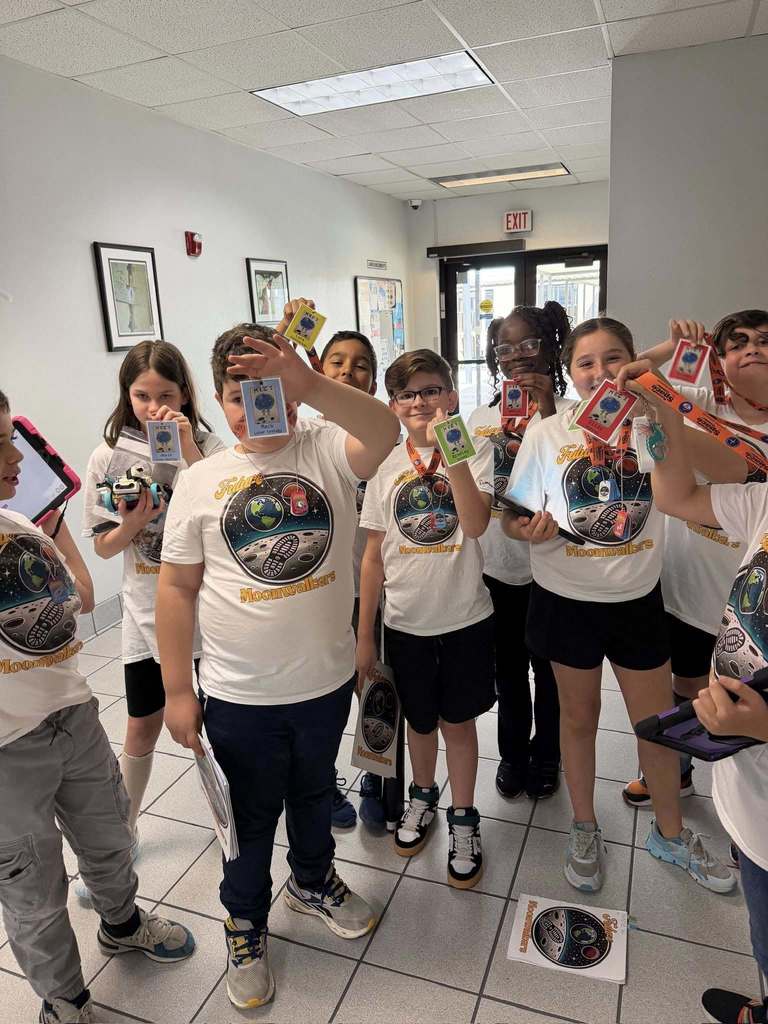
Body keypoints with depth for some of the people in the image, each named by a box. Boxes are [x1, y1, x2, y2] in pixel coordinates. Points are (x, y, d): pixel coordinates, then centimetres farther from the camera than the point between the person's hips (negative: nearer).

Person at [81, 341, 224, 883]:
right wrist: (132, 524, -21)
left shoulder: (207, 446, -7)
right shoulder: (110, 456, -4)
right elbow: (104, 547, 1)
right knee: (142, 731, 14)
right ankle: (123, 834, 37)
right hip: (147, 614, 1)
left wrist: (188, 450, -25)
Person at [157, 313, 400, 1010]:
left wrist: (310, 386, -49)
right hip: (238, 696, -1)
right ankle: (246, 922, 47)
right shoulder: (201, 482, -7)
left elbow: (385, 432, -31)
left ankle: (313, 881, 55)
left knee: (314, 794, 27)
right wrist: (177, 690, -4)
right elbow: (177, 587, -4)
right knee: (251, 815, 20)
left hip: (327, 681, 1)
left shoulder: (326, 454, -9)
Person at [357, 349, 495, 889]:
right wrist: (364, 633, 3)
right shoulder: (386, 465, 0)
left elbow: (476, 524, -24)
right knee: (420, 719, 20)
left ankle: (464, 819, 35)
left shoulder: (474, 451, -7)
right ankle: (423, 796, 47)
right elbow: (374, 555, 2)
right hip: (406, 621, 2)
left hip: (464, 618, -2)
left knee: (458, 720, 12)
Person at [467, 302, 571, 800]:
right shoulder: (481, 417, 3)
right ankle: (513, 752, 42)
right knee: (508, 668, 19)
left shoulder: (567, 412, -9)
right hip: (496, 567, 3)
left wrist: (548, 413, -29)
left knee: (548, 668, 16)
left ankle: (546, 755, 40)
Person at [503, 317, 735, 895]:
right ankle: (585, 830, 40)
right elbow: (511, 516, -1)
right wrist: (529, 531, -26)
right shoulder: (546, 434, -6)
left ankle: (670, 834, 42)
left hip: (638, 599, 1)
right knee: (579, 717, 16)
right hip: (567, 600, -1)